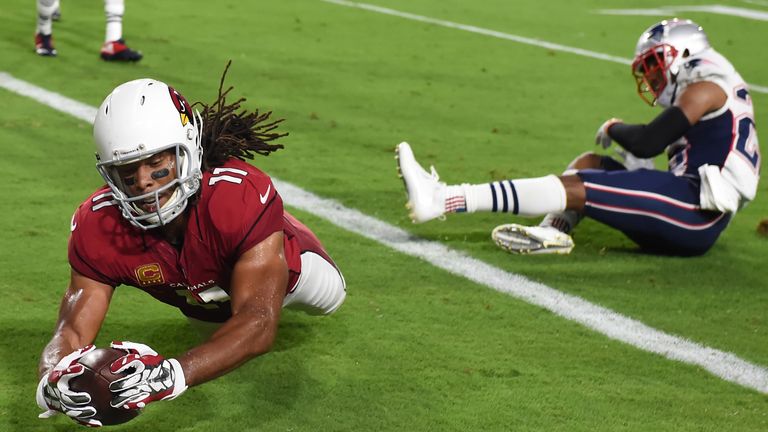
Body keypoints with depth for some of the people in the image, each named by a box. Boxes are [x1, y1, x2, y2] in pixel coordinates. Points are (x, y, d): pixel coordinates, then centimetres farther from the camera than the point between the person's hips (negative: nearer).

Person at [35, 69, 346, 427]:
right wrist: (51, 383, -66)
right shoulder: (98, 226, -41)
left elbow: (258, 324, -60)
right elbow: (73, 332, -40)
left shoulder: (243, 195, -53)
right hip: (199, 297, 3)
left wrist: (174, 374, -77)